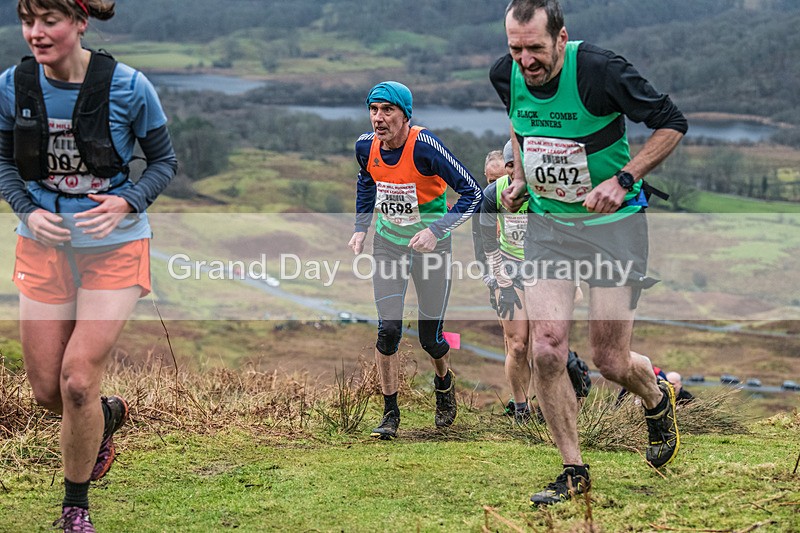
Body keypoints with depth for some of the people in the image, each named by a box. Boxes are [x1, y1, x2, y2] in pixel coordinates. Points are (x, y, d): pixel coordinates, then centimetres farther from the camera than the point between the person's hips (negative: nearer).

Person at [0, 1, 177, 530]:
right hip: (44, 245, 3)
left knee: (77, 382, -10)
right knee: (46, 388, 5)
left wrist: (127, 203, -19)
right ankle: (109, 414, 43)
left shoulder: (127, 87, -14)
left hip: (113, 247, -3)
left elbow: (164, 160, -1)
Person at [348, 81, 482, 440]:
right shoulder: (366, 147, -8)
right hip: (388, 243, 3)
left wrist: (436, 231, -30)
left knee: (430, 337, 3)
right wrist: (361, 228, 9)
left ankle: (444, 383, 37)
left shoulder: (424, 146, -25)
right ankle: (390, 413, 4)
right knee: (388, 330, -10)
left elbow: (472, 192, -21)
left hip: (429, 244, -3)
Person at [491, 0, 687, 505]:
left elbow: (673, 123, -12)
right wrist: (520, 179, 6)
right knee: (547, 351, -8)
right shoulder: (505, 75, -7)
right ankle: (574, 471, 8)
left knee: (610, 362, -1)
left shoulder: (601, 70, -22)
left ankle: (657, 396, 36)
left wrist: (622, 180, -21)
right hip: (547, 222, 4)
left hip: (614, 222, -4)